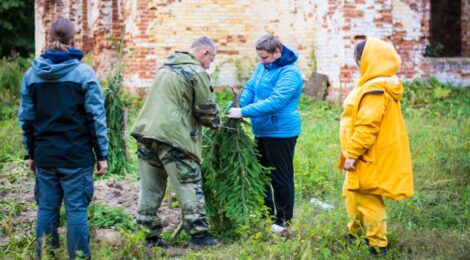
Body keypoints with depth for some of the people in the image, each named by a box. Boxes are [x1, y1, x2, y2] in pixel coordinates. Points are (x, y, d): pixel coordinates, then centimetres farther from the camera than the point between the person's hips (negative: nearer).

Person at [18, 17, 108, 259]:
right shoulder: (83, 73, -7)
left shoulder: (32, 74, 4)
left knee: (46, 208, 10)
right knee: (76, 209, 0)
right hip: (76, 155, -3)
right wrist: (102, 154, -2)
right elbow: (96, 118, -7)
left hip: (45, 155, 4)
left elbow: (26, 118, 9)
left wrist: (31, 153, 18)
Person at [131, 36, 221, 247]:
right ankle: (199, 234, 5)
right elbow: (207, 109, -3)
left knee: (150, 187, 11)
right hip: (172, 136, -7)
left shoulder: (166, 66, 20)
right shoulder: (197, 73, -6)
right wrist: (215, 123, 18)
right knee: (189, 186, 2)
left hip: (146, 132, 8)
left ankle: (149, 235, 14)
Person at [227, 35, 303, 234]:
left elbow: (274, 102, -27)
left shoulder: (289, 73, -19)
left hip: (281, 132, -9)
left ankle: (283, 221, 8)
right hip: (261, 131, 9)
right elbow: (250, 88, 9)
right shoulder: (262, 67, 10)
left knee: (281, 178, -1)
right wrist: (238, 107, -11)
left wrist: (244, 112, -28)